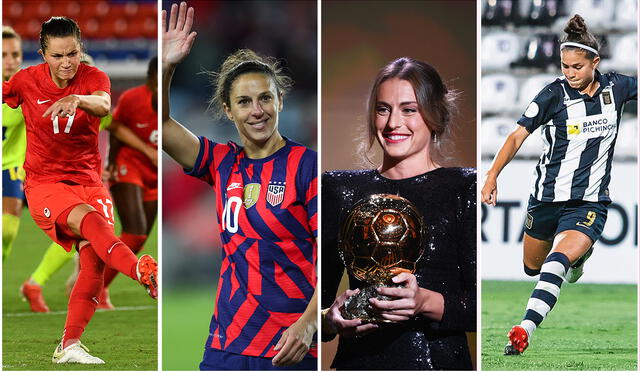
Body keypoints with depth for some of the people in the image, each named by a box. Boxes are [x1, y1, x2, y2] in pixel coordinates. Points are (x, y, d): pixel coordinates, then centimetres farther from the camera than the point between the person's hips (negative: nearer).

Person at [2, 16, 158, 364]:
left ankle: (69, 346, -6)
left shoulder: (93, 77, -5)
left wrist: (77, 99, -50)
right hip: (44, 182, -2)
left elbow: (103, 105, -29)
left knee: (94, 259, -16)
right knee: (89, 219, -34)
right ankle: (144, 272, -56)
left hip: (88, 180, 2)